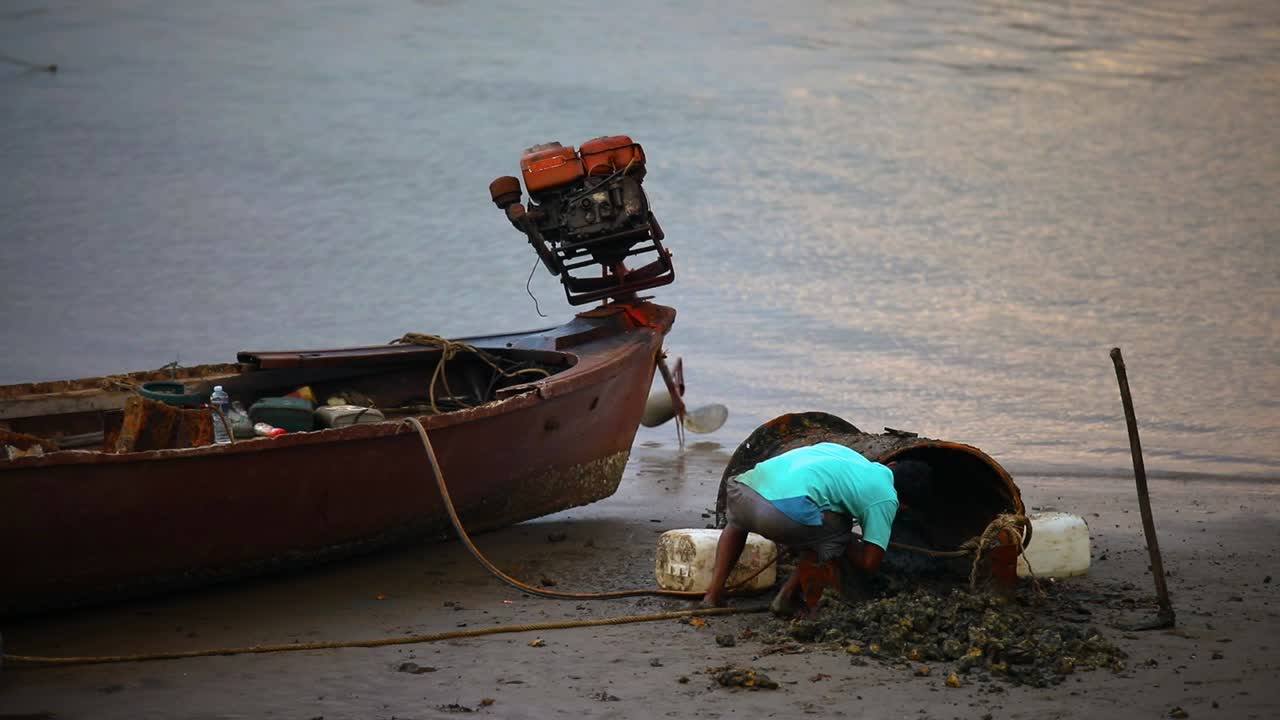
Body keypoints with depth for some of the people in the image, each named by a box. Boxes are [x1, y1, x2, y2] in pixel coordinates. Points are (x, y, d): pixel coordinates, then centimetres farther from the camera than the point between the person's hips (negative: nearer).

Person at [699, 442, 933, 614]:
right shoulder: (886, 499, 14)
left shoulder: (840, 451, 31)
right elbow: (869, 563, 12)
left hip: (742, 490, 6)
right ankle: (787, 595, 16)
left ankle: (714, 592, 26)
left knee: (737, 523, 41)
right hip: (788, 508, -6)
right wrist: (847, 545, 31)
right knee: (836, 536, 25)